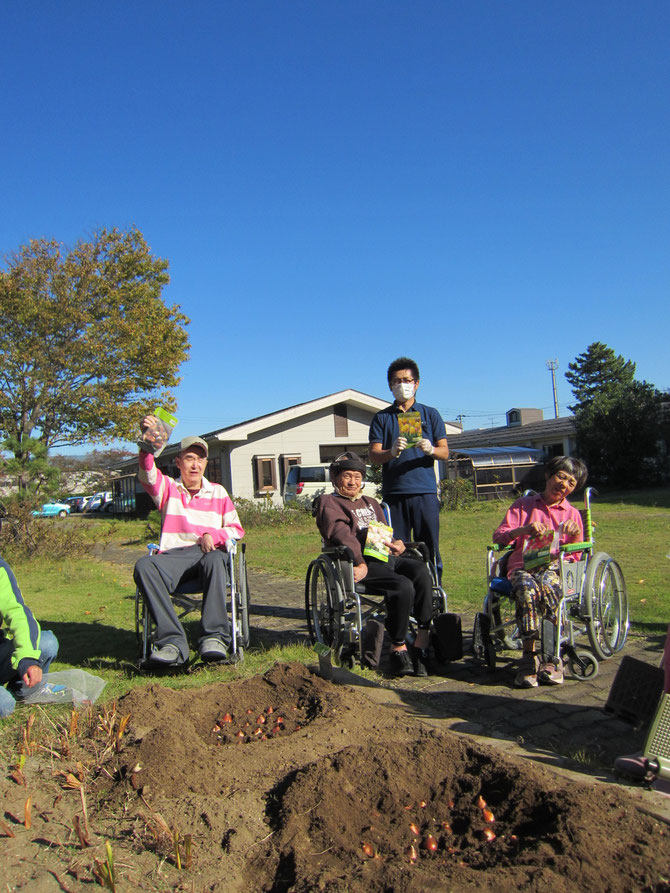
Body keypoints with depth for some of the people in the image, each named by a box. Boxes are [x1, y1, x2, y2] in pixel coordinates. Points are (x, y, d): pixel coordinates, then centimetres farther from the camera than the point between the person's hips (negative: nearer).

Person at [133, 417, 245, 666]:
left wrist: (213, 535, -4)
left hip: (209, 553, 0)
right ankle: (172, 641, -38)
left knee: (215, 560, -39)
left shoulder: (218, 492, 22)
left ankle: (214, 637, -42)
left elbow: (236, 529, 18)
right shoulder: (168, 488, 17)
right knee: (144, 565, -34)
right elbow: (148, 475, -6)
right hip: (173, 555, 0)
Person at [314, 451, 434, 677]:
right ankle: (398, 648, -17)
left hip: (388, 557, 6)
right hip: (361, 562, -6)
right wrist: (360, 563, -20)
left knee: (421, 571, -26)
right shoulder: (328, 503, 12)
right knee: (403, 586, -31)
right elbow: (342, 535, -5)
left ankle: (423, 640, -27)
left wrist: (398, 545, 5)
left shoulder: (371, 503, 34)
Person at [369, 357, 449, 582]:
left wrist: (431, 450, -15)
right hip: (394, 493, 0)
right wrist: (392, 452, -20)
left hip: (425, 491, 0)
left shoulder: (430, 414, 13)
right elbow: (374, 456, 2)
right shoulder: (382, 418, 12)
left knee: (430, 550, 0)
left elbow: (445, 452, 8)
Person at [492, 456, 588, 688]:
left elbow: (576, 555, 14)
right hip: (522, 566, 0)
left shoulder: (572, 513, 24)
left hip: (556, 566, 0)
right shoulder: (522, 505, 22)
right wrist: (524, 529, -8)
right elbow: (498, 537, 10)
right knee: (527, 588, -38)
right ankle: (529, 656, -32)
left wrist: (576, 533, -5)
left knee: (547, 584, -38)